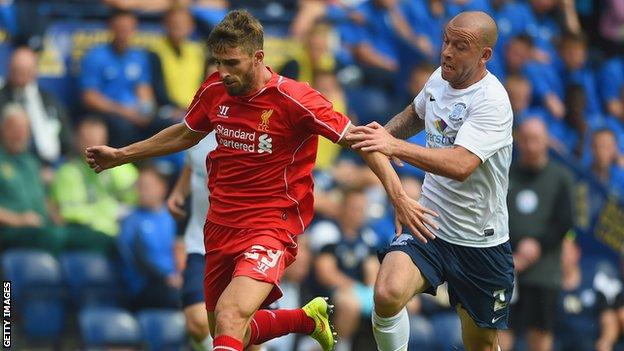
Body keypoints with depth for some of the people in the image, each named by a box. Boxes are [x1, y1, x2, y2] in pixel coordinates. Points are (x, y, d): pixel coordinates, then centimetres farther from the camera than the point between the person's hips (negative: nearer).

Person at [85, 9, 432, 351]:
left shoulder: (292, 99, -17)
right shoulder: (214, 91, 0)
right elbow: (186, 134, 21)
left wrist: (400, 198, -21)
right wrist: (120, 155, 26)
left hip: (271, 226, -7)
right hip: (221, 225, 7)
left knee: (229, 316, -30)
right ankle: (309, 317, 40)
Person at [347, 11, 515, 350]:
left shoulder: (492, 102, -20)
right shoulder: (439, 79, 1)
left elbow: (461, 165, -35)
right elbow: (415, 115, 26)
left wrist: (395, 146, -41)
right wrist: (383, 133, 5)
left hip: (481, 242, -4)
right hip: (428, 224, 4)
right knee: (388, 293, -26)